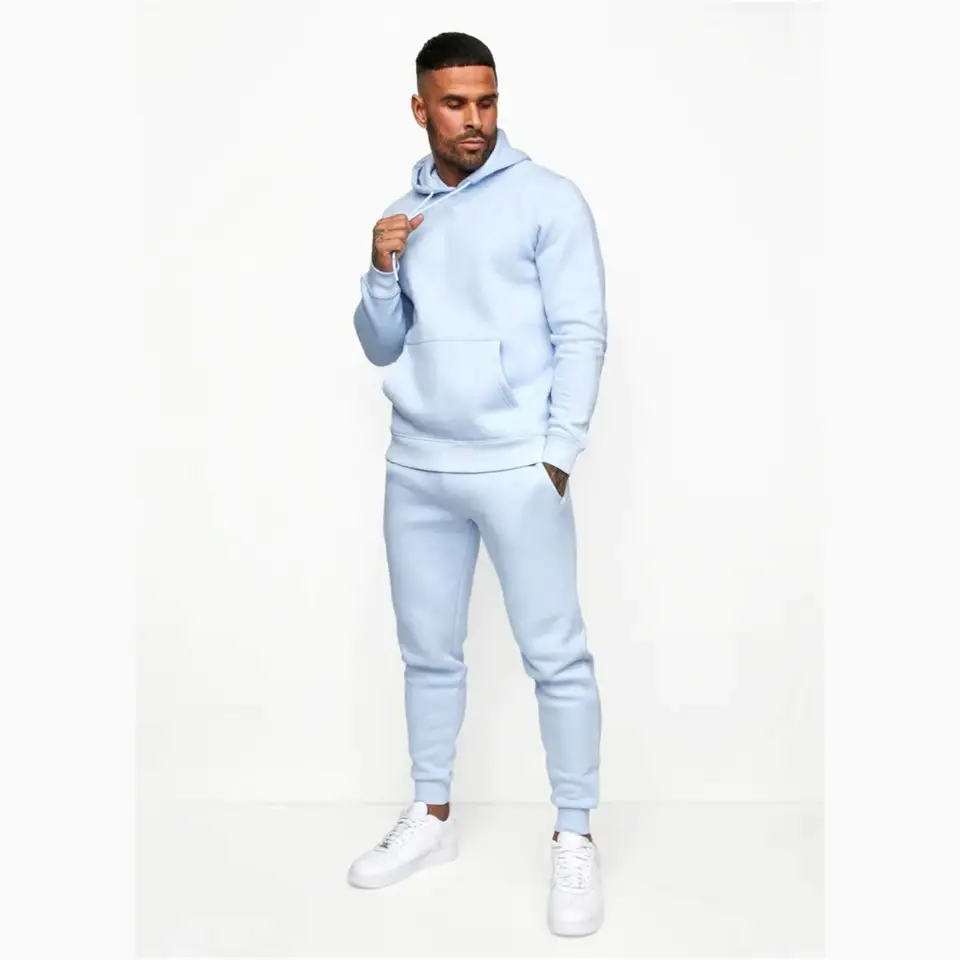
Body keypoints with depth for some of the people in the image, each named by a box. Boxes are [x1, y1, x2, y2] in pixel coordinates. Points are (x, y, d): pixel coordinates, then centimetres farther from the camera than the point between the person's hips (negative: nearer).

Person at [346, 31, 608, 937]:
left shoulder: (548, 198, -1)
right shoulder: (401, 216, 14)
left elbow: (581, 334, -5)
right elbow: (380, 349, 15)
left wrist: (557, 454, -12)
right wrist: (381, 273, -3)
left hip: (516, 468, -5)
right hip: (414, 471, 5)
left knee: (556, 655, -1)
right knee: (428, 653, 13)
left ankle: (575, 838, 12)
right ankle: (430, 817, 28)